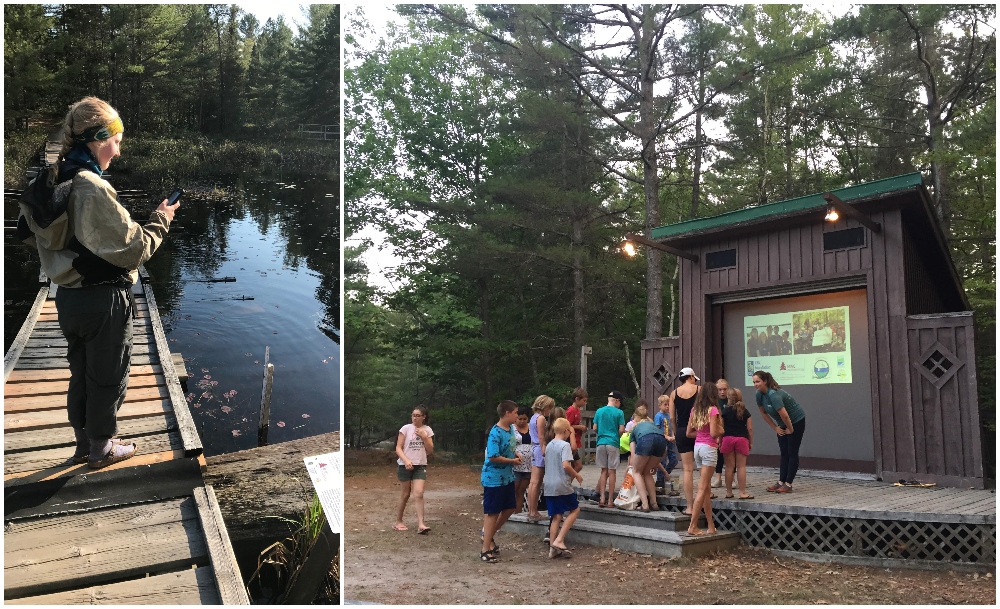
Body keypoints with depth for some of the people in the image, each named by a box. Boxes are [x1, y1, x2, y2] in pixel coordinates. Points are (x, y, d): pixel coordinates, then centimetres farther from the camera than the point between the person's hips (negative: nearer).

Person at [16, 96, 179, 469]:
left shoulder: (48, 183, 1)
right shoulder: (94, 190, -25)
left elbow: (28, 234, 13)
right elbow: (133, 250, -22)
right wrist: (160, 221, -8)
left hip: (68, 296, 8)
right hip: (104, 301, -8)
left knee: (81, 373, 22)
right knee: (108, 377, 11)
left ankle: (84, 443, 36)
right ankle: (102, 448, 26)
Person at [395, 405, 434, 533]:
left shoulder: (427, 430, 3)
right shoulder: (406, 428, -6)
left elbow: (430, 450, 2)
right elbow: (398, 448, -7)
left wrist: (424, 437, -11)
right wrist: (406, 460, -22)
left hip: (420, 466, 2)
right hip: (405, 465, -2)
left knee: (419, 494, -11)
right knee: (405, 494, 6)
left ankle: (421, 525, -13)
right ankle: (398, 521, 23)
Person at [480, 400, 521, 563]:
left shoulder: (511, 428, 4)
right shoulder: (495, 433, -23)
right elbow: (493, 457, -25)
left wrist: (515, 453, 2)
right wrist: (513, 461, -14)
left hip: (507, 477, 9)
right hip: (494, 479, -9)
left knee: (510, 508, 17)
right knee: (492, 513, 0)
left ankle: (488, 535, 32)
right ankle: (485, 550, 11)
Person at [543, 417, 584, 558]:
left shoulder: (549, 445, 12)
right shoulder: (565, 445, -12)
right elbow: (566, 465, -23)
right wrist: (577, 475, -6)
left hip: (549, 486, 7)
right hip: (562, 485, -7)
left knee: (556, 516, 10)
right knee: (575, 509, 11)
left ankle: (553, 548, 8)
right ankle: (559, 540, 0)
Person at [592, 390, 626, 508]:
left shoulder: (599, 411, 6)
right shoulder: (619, 413, -4)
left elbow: (594, 428, 7)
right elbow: (621, 430, -7)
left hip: (601, 443, 3)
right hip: (613, 443, -3)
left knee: (604, 471, 11)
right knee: (612, 472, 2)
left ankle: (602, 498, 5)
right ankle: (610, 500, 4)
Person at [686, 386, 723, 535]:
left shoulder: (695, 410, 10)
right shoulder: (713, 410, -9)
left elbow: (689, 433, 12)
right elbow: (714, 433, -15)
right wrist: (721, 430, 4)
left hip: (697, 447, 7)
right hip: (709, 448, -7)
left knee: (707, 488, 12)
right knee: (702, 489, -5)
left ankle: (711, 525, 15)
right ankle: (693, 526, -6)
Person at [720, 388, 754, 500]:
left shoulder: (725, 411, -1)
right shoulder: (745, 412, 5)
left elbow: (721, 428, -3)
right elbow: (750, 428, 3)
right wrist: (751, 442, 12)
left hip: (728, 439, 0)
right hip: (742, 439, 0)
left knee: (729, 466, 6)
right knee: (741, 466, 2)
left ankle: (729, 492, 12)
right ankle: (742, 492, 1)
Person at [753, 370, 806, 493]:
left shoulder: (774, 394, -32)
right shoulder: (759, 394, -6)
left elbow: (784, 415, -32)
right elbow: (763, 413, 6)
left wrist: (791, 429, -18)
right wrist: (775, 428, 4)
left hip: (796, 422, -8)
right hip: (783, 424, 8)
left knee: (792, 453, -3)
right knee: (784, 454, 9)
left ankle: (788, 484, -1)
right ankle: (781, 482, 11)